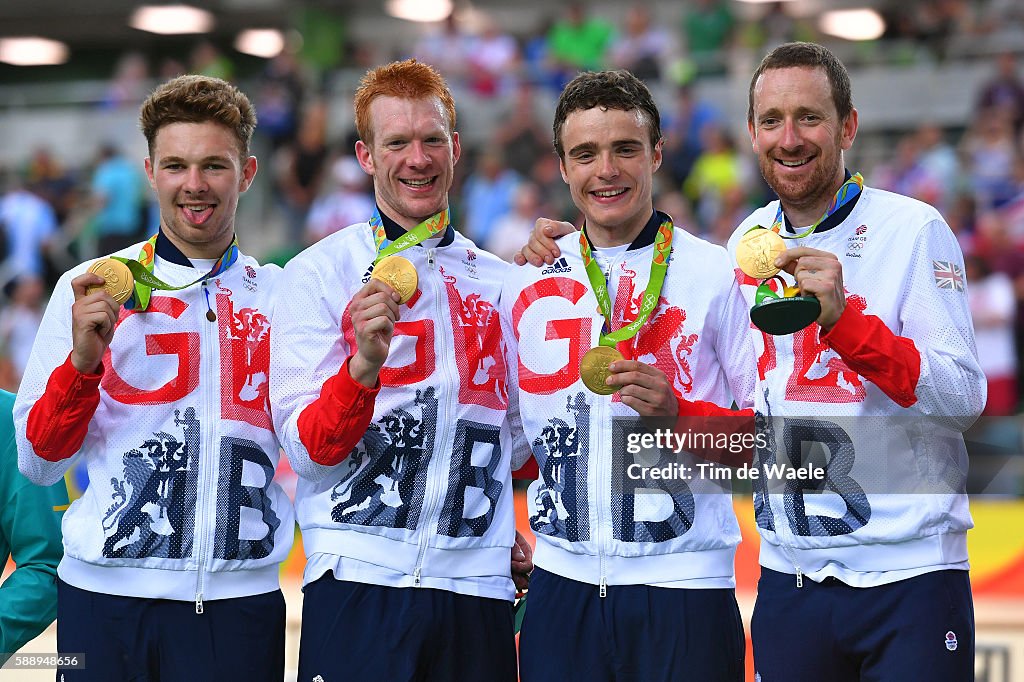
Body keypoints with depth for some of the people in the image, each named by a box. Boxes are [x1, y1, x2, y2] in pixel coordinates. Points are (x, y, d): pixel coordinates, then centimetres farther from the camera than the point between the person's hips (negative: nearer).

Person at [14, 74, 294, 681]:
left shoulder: (282, 297, 9)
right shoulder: (91, 288, 5)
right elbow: (39, 462, 5)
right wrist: (83, 359, -11)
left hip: (238, 600, 1)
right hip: (106, 594, -1)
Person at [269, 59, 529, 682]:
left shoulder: (497, 281, 13)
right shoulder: (319, 273, 0)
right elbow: (307, 449, -7)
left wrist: (520, 534, 11)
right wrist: (364, 363, -23)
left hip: (477, 585, 4)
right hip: (360, 584, -4)